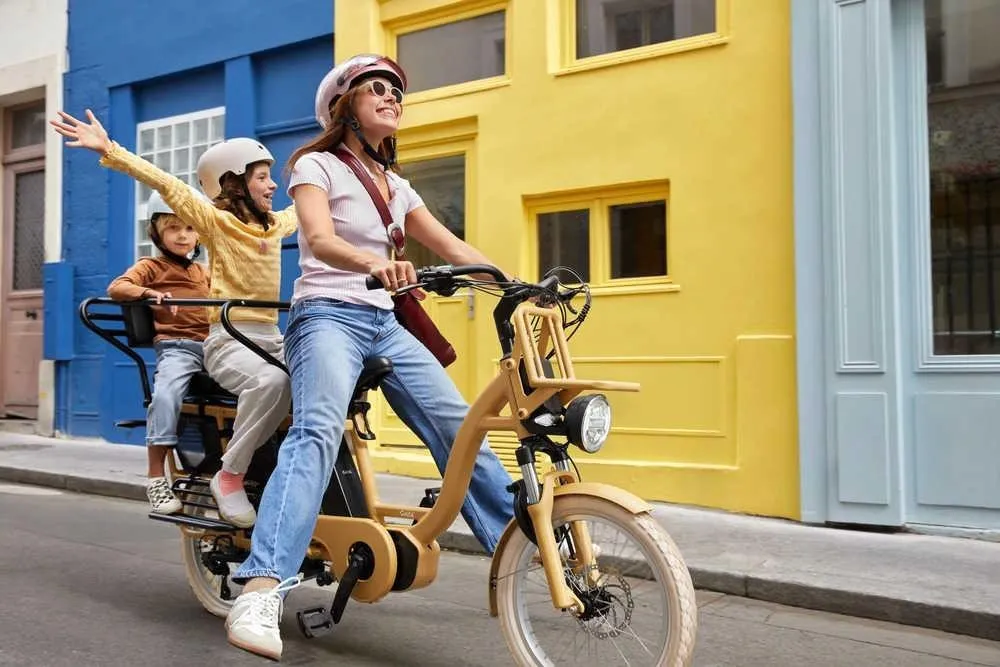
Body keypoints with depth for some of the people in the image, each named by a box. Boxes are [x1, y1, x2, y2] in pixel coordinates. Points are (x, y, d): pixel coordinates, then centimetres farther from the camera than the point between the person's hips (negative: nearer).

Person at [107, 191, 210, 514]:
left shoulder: (201, 271, 27)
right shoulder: (152, 266, 8)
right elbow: (116, 287, -9)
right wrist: (148, 293, -26)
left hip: (211, 345, 5)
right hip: (176, 346, -5)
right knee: (166, 394, -32)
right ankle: (156, 477, -22)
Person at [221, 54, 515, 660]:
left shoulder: (395, 184, 20)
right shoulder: (316, 165, 1)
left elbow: (453, 247, 19)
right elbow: (320, 239, -19)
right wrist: (375, 263, -41)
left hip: (386, 325, 7)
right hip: (330, 316, -6)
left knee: (461, 430, -1)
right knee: (318, 431, -31)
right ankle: (261, 592, -41)